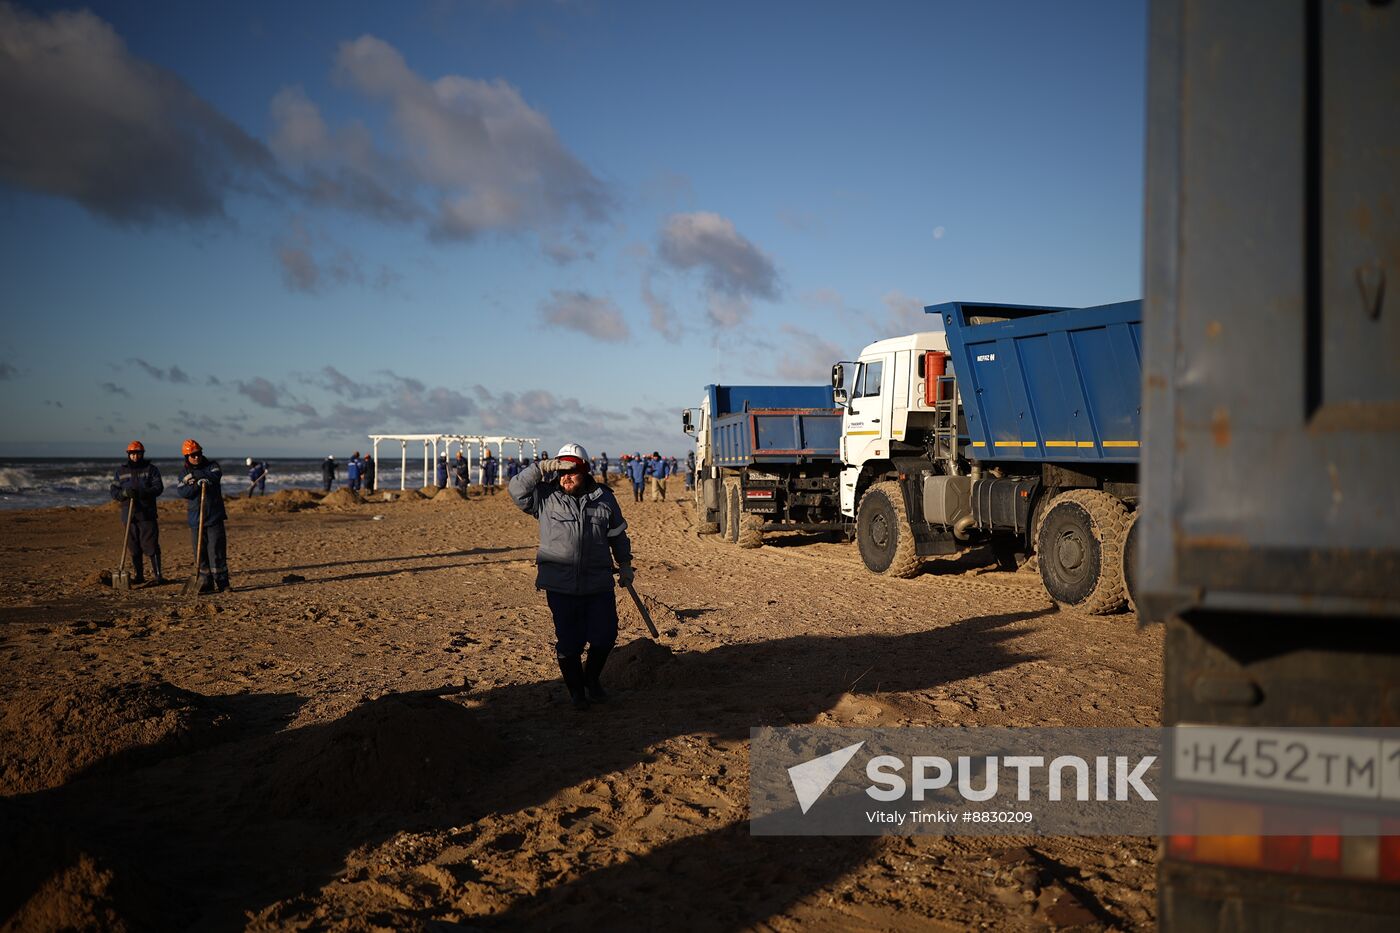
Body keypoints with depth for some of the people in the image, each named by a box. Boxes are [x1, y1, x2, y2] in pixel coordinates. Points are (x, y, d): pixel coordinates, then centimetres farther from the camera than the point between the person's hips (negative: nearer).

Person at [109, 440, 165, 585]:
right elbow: (114, 491, 8)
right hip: (128, 515, 3)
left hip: (147, 514, -3)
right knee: (134, 548, 8)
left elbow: (158, 487, -5)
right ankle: (138, 576, 17)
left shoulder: (150, 469, 4)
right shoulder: (121, 471, 12)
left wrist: (143, 493, -22)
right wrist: (125, 493, -13)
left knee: (151, 546, -8)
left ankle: (157, 575, -5)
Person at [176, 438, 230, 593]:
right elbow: (182, 492, -7)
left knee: (216, 551, -6)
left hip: (214, 517, -2)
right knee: (201, 553, 4)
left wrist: (193, 475, -19)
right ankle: (206, 583, 12)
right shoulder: (184, 474, 10)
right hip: (195, 520, 2)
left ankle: (222, 583, -1)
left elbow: (216, 475, -17)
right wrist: (197, 485, -22)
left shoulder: (212, 465, 6)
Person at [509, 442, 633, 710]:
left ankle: (592, 678, 30)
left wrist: (625, 565, 18)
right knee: (569, 641, 2)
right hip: (560, 585, -2)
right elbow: (517, 489, -9)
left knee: (605, 636, 3)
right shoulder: (546, 498, 2)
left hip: (598, 584, 2)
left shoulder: (604, 499, 8)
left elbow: (618, 535, 17)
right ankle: (576, 690, 22)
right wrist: (542, 468, -16)